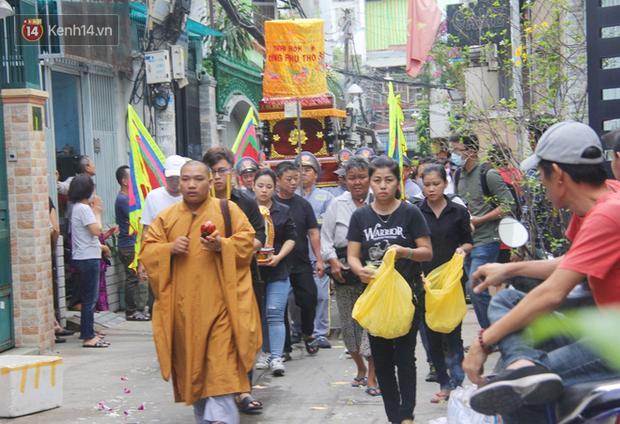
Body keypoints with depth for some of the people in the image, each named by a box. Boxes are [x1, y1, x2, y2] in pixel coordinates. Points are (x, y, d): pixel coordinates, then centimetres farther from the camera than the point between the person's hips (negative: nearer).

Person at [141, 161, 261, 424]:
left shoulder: (227, 210, 3)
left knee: (221, 362, -11)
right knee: (191, 362, 8)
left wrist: (222, 245, -17)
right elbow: (147, 252, 7)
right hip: (183, 306, 3)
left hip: (219, 302, -3)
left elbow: (247, 242, 0)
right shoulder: (166, 217, 9)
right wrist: (169, 249, -12)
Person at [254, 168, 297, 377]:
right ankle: (264, 352, 20)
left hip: (277, 270, -1)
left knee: (274, 314, -8)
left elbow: (291, 238, 6)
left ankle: (276, 357, -8)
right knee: (257, 314, 8)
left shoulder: (283, 211, 7)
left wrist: (278, 256, -9)